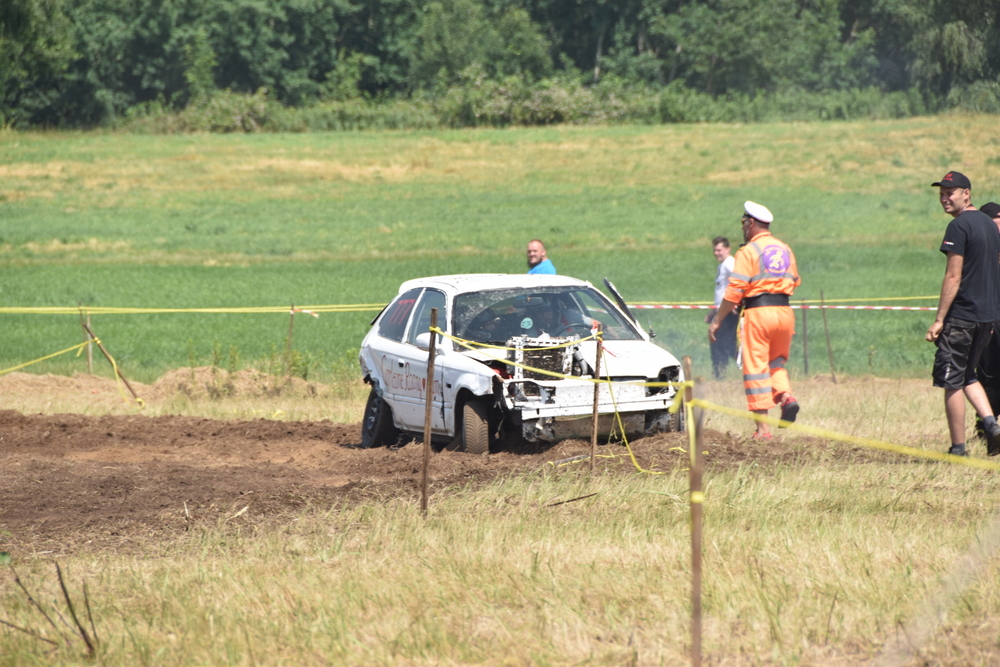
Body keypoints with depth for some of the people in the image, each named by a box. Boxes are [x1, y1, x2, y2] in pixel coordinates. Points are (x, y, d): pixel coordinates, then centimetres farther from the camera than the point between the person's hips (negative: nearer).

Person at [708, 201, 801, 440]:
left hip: (758, 312, -6)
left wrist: (717, 320, -7)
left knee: (756, 367, -1)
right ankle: (785, 395, -9)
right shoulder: (785, 250, 13)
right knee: (777, 361, 22)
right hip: (785, 311, 6)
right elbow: (795, 281, 19)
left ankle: (763, 428, -4)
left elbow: (735, 290, -11)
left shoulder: (748, 252, -6)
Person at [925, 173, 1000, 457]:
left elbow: (953, 277, -17)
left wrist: (939, 320, -15)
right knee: (968, 376, 20)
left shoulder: (959, 226, -13)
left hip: (961, 315, -8)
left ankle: (958, 449, 0)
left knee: (951, 380, 0)